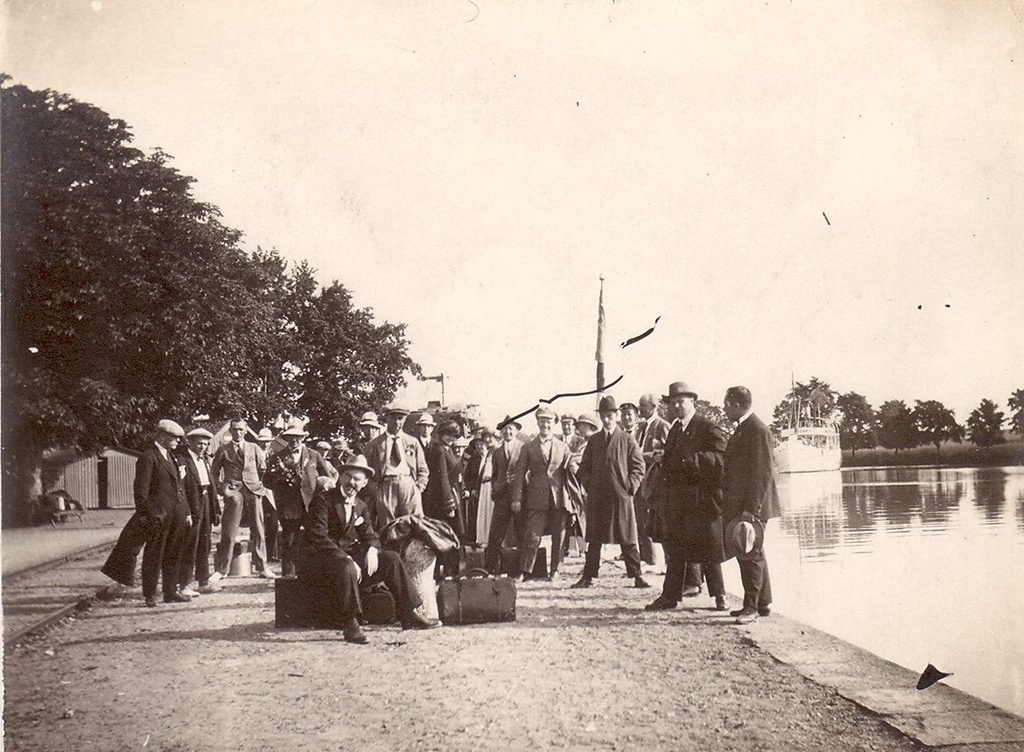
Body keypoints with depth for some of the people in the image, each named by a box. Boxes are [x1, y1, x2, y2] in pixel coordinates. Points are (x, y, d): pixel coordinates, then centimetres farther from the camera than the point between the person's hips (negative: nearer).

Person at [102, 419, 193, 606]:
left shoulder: (172, 457, 17)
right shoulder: (148, 458, -9)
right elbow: (140, 490, -13)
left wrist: (186, 512, 15)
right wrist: (145, 516, -17)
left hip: (177, 516, 8)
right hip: (158, 515, -8)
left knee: (173, 556, 13)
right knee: (153, 556, 2)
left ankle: (171, 592, 22)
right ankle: (150, 596, 10)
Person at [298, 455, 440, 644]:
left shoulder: (361, 506, 11)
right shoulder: (322, 499, -13)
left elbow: (369, 535, 12)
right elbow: (318, 537, -23)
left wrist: (372, 549, -13)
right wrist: (346, 559, -30)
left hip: (347, 554, 7)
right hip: (318, 558, -7)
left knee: (390, 558, -4)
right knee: (346, 567, -39)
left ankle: (409, 615, 1)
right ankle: (349, 626, -27)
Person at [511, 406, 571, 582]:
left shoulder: (563, 447, 12)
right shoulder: (528, 447, 8)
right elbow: (520, 473, 4)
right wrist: (517, 499, -4)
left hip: (559, 499, 2)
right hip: (537, 500, -1)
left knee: (558, 537, 6)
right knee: (532, 536, -6)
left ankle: (554, 570, 19)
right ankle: (524, 572, 1)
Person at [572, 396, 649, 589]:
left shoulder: (627, 440, 3)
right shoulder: (593, 441, 12)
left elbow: (638, 467, 4)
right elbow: (584, 468, 17)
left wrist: (630, 487, -6)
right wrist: (589, 485, 3)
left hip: (621, 496, -3)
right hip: (597, 497, 3)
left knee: (627, 539, 0)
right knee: (594, 539, 6)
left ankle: (637, 576, 5)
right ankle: (588, 576, 10)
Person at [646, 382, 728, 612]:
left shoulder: (708, 429, -8)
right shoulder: (674, 430, 15)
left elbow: (719, 458, -18)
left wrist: (688, 459, -26)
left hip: (701, 500, -7)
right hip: (675, 500, 7)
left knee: (708, 549, 2)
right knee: (674, 550, 11)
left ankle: (719, 595, 14)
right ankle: (670, 596, 17)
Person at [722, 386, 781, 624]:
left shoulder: (757, 430, -15)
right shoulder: (742, 428, 16)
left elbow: (762, 473, -20)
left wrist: (750, 509, -22)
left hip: (751, 506, -10)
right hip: (740, 506, 10)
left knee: (750, 555, -5)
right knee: (752, 555, 15)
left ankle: (752, 606, 2)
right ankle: (763, 604, 24)